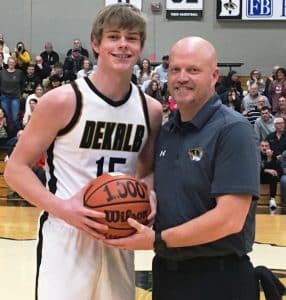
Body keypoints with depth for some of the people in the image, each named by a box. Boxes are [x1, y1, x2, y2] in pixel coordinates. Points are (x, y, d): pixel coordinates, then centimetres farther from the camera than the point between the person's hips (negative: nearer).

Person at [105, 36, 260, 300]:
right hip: (166, 272, 6)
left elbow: (230, 219, -21)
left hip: (218, 278, -6)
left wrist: (157, 240, -17)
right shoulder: (165, 132, 8)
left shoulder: (233, 130, -14)